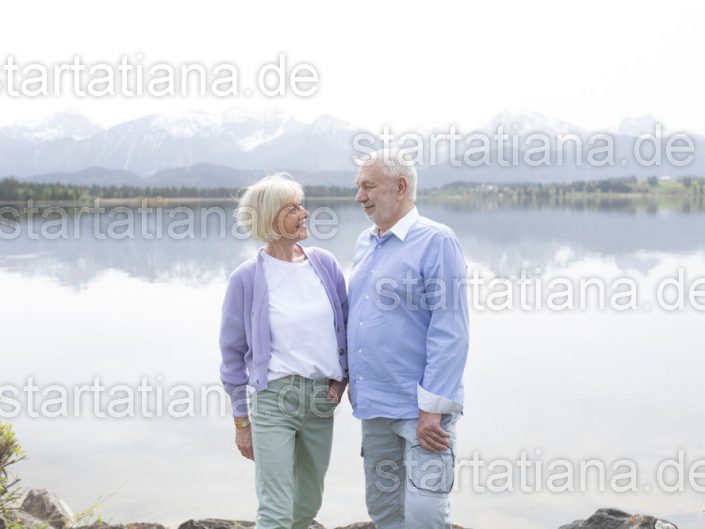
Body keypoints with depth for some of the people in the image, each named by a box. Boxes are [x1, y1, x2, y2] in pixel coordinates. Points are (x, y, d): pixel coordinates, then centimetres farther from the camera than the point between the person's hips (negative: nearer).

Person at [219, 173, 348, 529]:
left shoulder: (324, 264, 0)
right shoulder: (246, 278, -9)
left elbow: (347, 322, 13)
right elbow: (233, 352, -1)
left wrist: (342, 375, 0)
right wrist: (241, 420, 1)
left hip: (321, 399, 4)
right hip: (273, 398, -4)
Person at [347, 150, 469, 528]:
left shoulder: (436, 242, -11)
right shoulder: (364, 244, 11)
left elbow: (449, 333, -16)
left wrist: (432, 408, -19)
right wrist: (352, 378, 13)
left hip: (420, 408, -7)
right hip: (374, 404, 7)